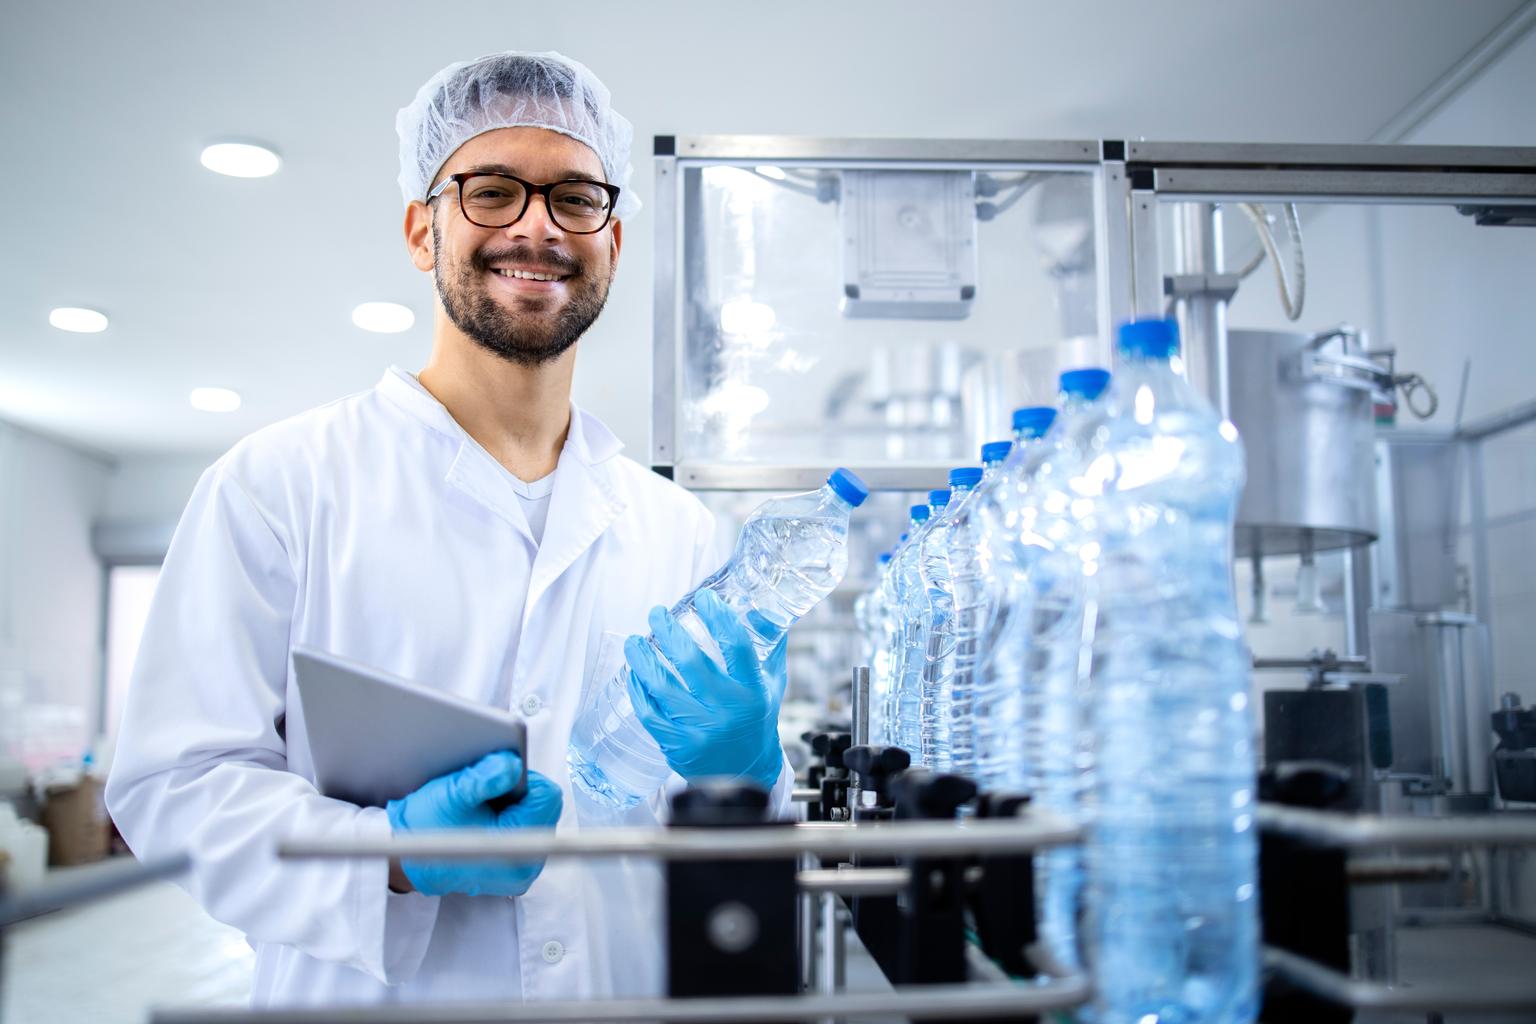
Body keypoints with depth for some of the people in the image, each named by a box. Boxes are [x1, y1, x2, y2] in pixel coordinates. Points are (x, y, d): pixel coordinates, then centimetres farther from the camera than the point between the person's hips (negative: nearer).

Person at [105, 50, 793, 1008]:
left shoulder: (681, 531, 5)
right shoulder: (280, 487, -5)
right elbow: (176, 782, -8)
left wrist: (745, 775, -12)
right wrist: (391, 853, -23)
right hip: (370, 1000, -2)